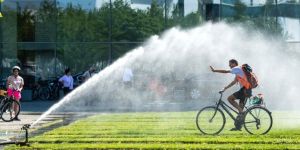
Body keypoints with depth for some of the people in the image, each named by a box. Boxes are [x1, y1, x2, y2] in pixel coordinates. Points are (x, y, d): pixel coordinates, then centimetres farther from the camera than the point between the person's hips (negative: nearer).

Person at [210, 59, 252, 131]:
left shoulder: (237, 68, -7)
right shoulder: (238, 71, 24)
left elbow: (226, 71, -13)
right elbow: (234, 82, 27)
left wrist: (214, 70, -8)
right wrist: (225, 88, 23)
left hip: (245, 90, -10)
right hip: (247, 90, 10)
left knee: (230, 98, -14)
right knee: (240, 107, 10)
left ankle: (241, 111, -14)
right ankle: (238, 126, 11)